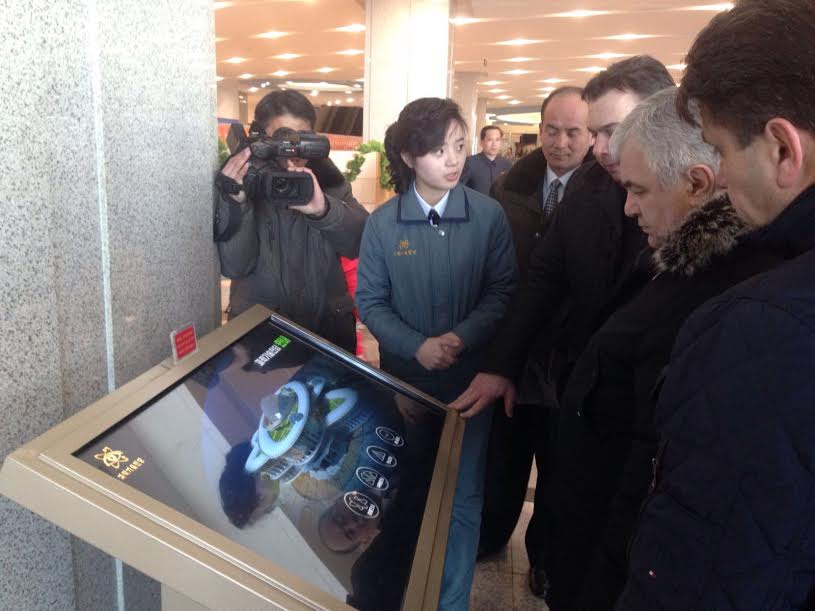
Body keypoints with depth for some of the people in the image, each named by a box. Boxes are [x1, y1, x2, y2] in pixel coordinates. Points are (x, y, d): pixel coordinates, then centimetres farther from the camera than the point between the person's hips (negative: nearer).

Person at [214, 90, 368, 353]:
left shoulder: (324, 175, -6)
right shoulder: (240, 177, -10)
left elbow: (363, 242, -15)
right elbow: (235, 267, -17)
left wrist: (323, 208, -32)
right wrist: (236, 202, -31)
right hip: (258, 327, -2)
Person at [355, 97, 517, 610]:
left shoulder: (489, 215, -8)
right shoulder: (383, 223, -6)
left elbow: (502, 292, -5)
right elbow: (370, 302, -3)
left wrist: (461, 339, -21)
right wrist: (417, 347, -18)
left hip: (469, 378, 0)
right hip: (404, 378, 1)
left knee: (462, 499, 10)